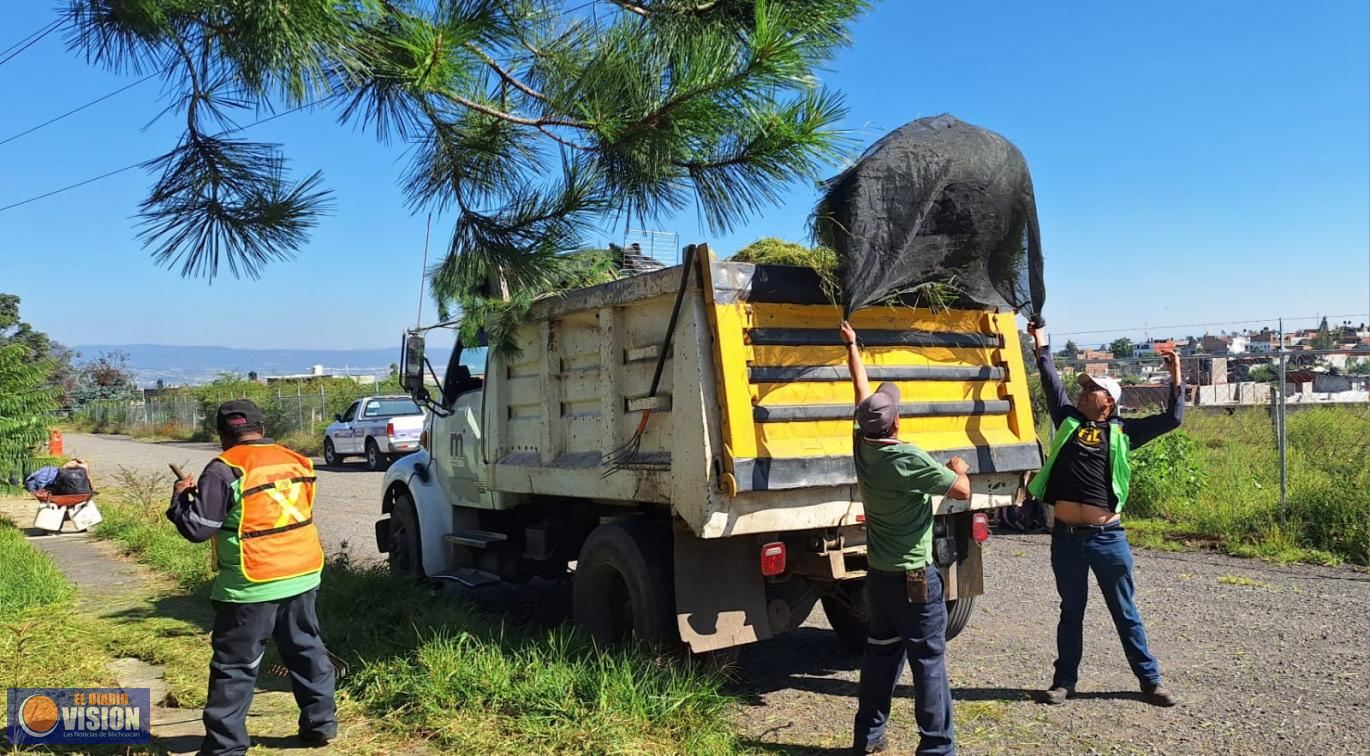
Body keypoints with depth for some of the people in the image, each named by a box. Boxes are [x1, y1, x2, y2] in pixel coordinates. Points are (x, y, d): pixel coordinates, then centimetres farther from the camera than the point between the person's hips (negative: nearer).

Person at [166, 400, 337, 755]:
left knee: (235, 666, 5)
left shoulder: (224, 470, -12)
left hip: (253, 586, -6)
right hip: (303, 576, 6)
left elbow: (197, 528, -10)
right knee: (306, 650, 19)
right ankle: (321, 722, 27)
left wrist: (181, 497, 8)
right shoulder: (296, 461, 7)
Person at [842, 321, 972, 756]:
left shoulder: (862, 448, -3)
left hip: (878, 575, 7)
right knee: (929, 661, 1)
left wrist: (852, 347, 23)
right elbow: (962, 492, -15)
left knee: (880, 653, 16)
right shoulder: (908, 459, -21)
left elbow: (862, 391, 11)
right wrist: (958, 469, 7)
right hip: (915, 578, -7)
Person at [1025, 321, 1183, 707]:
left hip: (1107, 536, -2)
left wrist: (1175, 377, 1)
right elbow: (1051, 381, 9)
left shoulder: (1122, 432, 4)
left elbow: (1172, 418, 4)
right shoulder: (1068, 420, 8)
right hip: (1066, 536, 2)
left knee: (1125, 612, 11)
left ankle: (1150, 679, 23)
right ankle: (1065, 680, 24)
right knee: (1071, 612, 14)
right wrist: (1041, 342, 11)